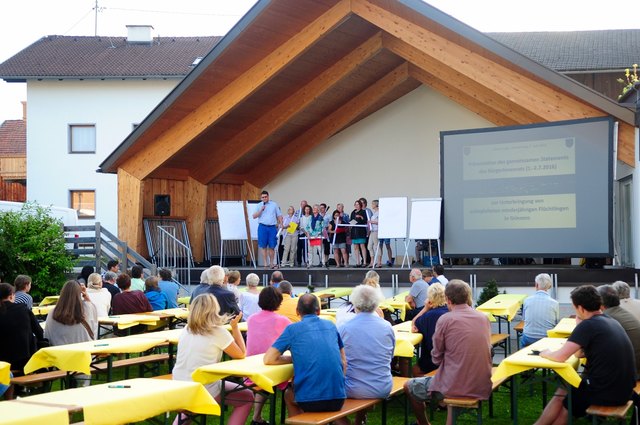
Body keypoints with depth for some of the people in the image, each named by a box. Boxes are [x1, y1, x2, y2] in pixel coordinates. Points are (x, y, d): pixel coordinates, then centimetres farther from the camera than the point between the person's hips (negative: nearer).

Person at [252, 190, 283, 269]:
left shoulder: (274, 205, 11)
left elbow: (279, 215, 12)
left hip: (272, 227, 0)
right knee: (263, 246, -1)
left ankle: (272, 263, 10)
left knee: (272, 246, 1)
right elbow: (254, 216, 2)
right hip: (263, 227, 0)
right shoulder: (259, 205, 9)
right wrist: (261, 210, -9)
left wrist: (281, 224, 0)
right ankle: (265, 264, 3)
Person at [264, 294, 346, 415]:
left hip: (310, 401, -3)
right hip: (338, 399, 4)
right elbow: (343, 360, 19)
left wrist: (294, 358, 10)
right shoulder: (330, 326, 13)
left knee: (288, 394, 33)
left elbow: (268, 359, -3)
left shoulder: (293, 329, 1)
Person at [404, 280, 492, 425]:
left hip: (455, 387, -5)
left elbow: (436, 358, -4)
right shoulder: (484, 318, 3)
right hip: (482, 388, 5)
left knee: (409, 387, 18)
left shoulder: (446, 319, -11)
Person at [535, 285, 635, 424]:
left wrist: (545, 353, 1)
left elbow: (560, 356, -19)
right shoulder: (611, 322, 10)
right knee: (563, 391, 20)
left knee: (561, 396, 18)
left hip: (606, 393, -8)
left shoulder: (588, 325, -16)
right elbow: (579, 354, 13)